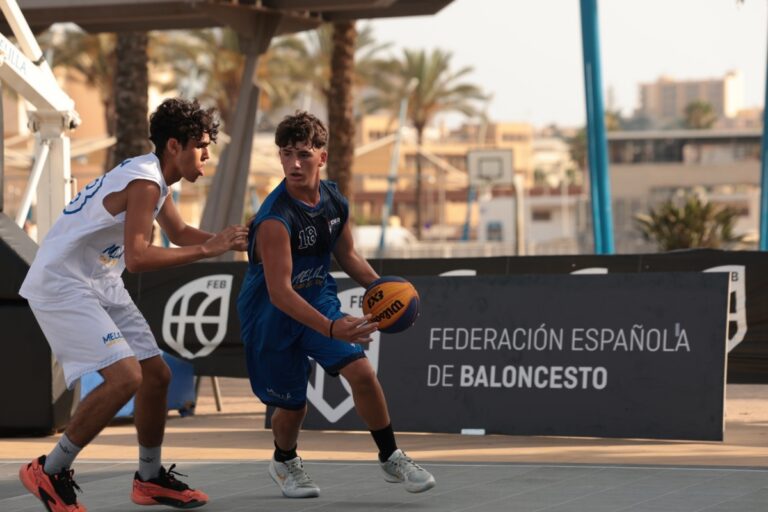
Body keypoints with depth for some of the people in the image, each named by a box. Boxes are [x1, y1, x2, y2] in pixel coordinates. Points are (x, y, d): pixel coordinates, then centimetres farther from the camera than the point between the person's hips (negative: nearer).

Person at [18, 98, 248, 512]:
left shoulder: (152, 177, 10)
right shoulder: (144, 183, -21)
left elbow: (179, 233, 26)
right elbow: (138, 257, -30)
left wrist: (229, 241, 10)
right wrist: (207, 249, -25)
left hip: (100, 284, 10)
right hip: (62, 285, -10)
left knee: (156, 375, 11)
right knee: (125, 377, -22)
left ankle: (150, 479, 26)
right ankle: (49, 473, -10)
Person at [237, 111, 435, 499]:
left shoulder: (335, 202, -7)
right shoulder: (275, 219, -29)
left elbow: (347, 255, 12)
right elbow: (279, 292, -34)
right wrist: (331, 329, -44)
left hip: (318, 298, 5)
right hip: (271, 314, -5)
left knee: (362, 371, -14)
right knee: (292, 405, 4)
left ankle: (391, 459, 4)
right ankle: (284, 463, 37)